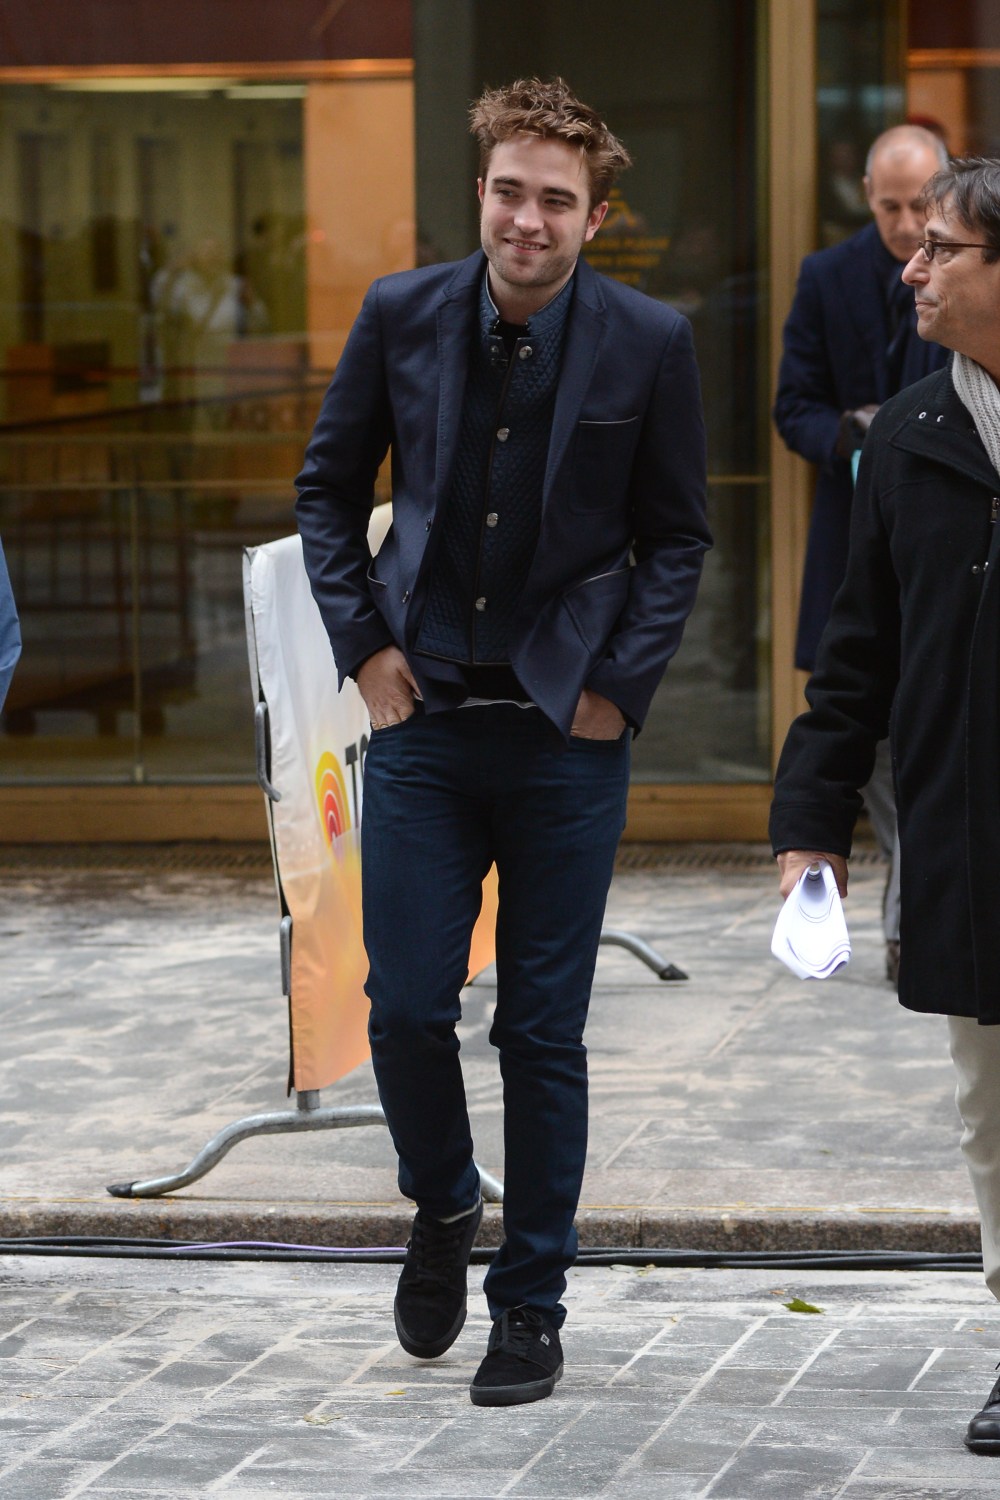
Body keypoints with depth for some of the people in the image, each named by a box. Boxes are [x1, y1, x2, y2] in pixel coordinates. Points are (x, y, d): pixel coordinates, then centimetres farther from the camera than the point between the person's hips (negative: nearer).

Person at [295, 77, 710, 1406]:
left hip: (566, 734, -1)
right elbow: (329, 487, 11)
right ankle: (443, 1214, 28)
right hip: (424, 716, 1)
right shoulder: (401, 318, -1)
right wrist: (364, 642, 1)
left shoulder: (648, 344, -5)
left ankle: (532, 1307, 16)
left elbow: (677, 537, 4)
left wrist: (619, 684, -5)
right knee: (407, 1005, -1)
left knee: (544, 1033, 3)